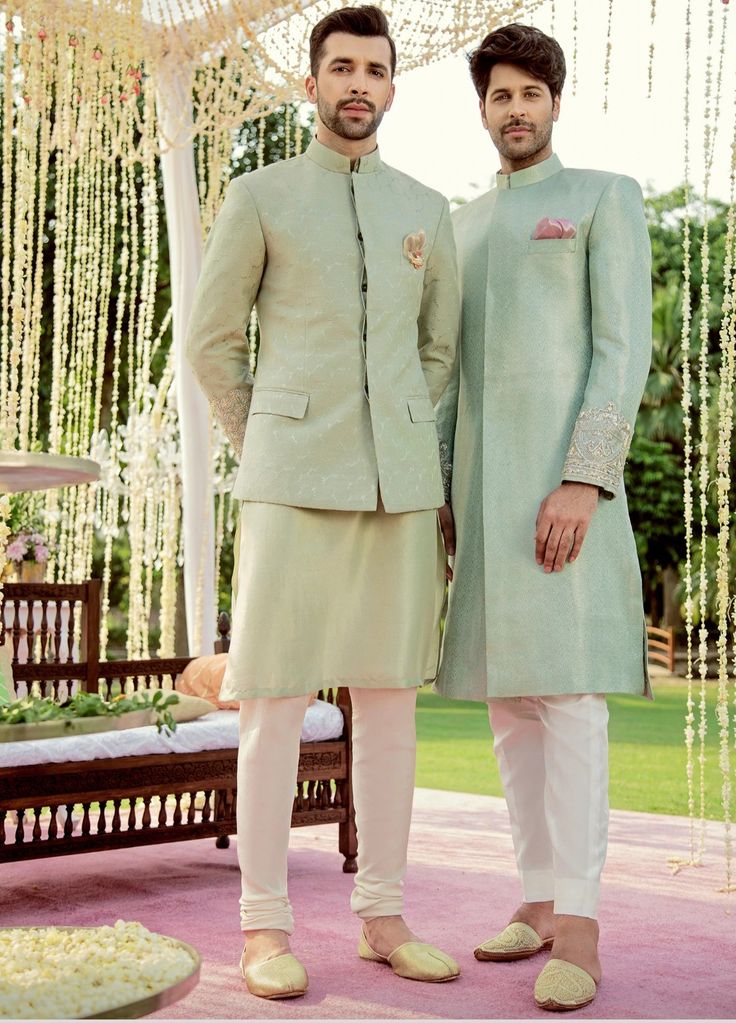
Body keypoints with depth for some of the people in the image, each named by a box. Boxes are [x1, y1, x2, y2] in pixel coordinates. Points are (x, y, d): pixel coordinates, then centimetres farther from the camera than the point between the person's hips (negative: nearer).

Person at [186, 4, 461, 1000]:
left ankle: (383, 917, 13)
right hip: (293, 485, -3)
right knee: (276, 698, -5)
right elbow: (212, 342, 7)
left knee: (389, 695, 5)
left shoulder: (428, 212, 14)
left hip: (400, 486, 4)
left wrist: (396, 450, 14)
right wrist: (271, 455, 9)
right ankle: (266, 927, 3)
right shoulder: (259, 197, 4)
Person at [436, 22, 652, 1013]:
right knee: (507, 692, 5)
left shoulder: (609, 198, 1)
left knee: (567, 686, -14)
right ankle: (542, 902, 13)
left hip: (566, 472, -7)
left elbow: (625, 349, -10)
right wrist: (437, 497, 10)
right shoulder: (464, 226, 22)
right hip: (483, 482, 7)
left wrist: (583, 483, -21)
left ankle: (579, 929, -13)